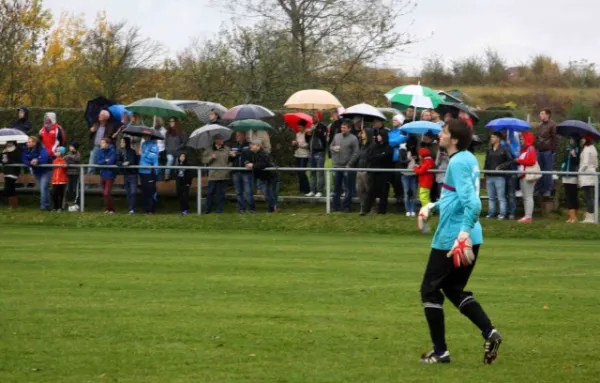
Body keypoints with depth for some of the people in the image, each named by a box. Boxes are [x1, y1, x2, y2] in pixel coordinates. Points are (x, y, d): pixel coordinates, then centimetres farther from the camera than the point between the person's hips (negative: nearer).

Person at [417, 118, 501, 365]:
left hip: (452, 239, -9)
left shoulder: (458, 163, -17)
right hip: (470, 239, 9)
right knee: (454, 289, 21)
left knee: (430, 290, 4)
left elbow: (471, 203, -28)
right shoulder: (468, 159, 12)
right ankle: (489, 333, 6)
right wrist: (433, 207, 13)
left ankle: (440, 351, 6)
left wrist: (464, 233, -37)